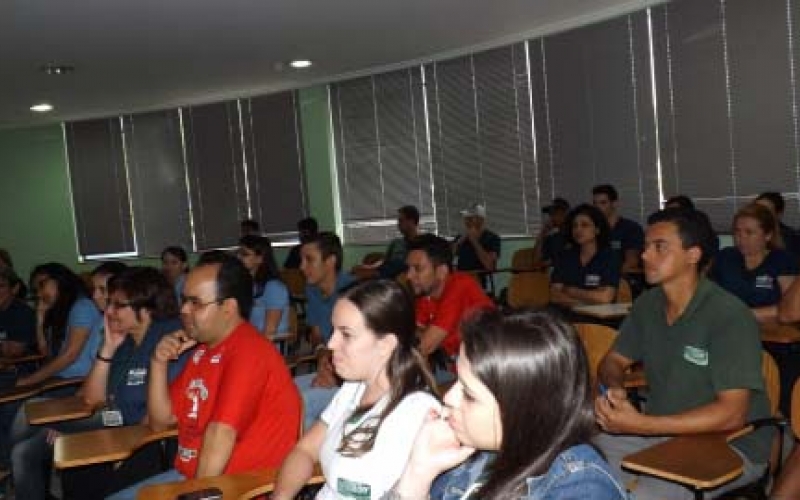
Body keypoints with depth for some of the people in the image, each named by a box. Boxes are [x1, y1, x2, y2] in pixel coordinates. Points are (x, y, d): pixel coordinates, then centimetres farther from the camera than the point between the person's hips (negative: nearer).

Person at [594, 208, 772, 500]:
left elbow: (731, 414, -25)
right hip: (663, 432, 6)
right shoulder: (647, 305, 1)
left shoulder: (729, 316, -20)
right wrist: (614, 389, -15)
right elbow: (613, 361, 10)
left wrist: (641, 425, -31)